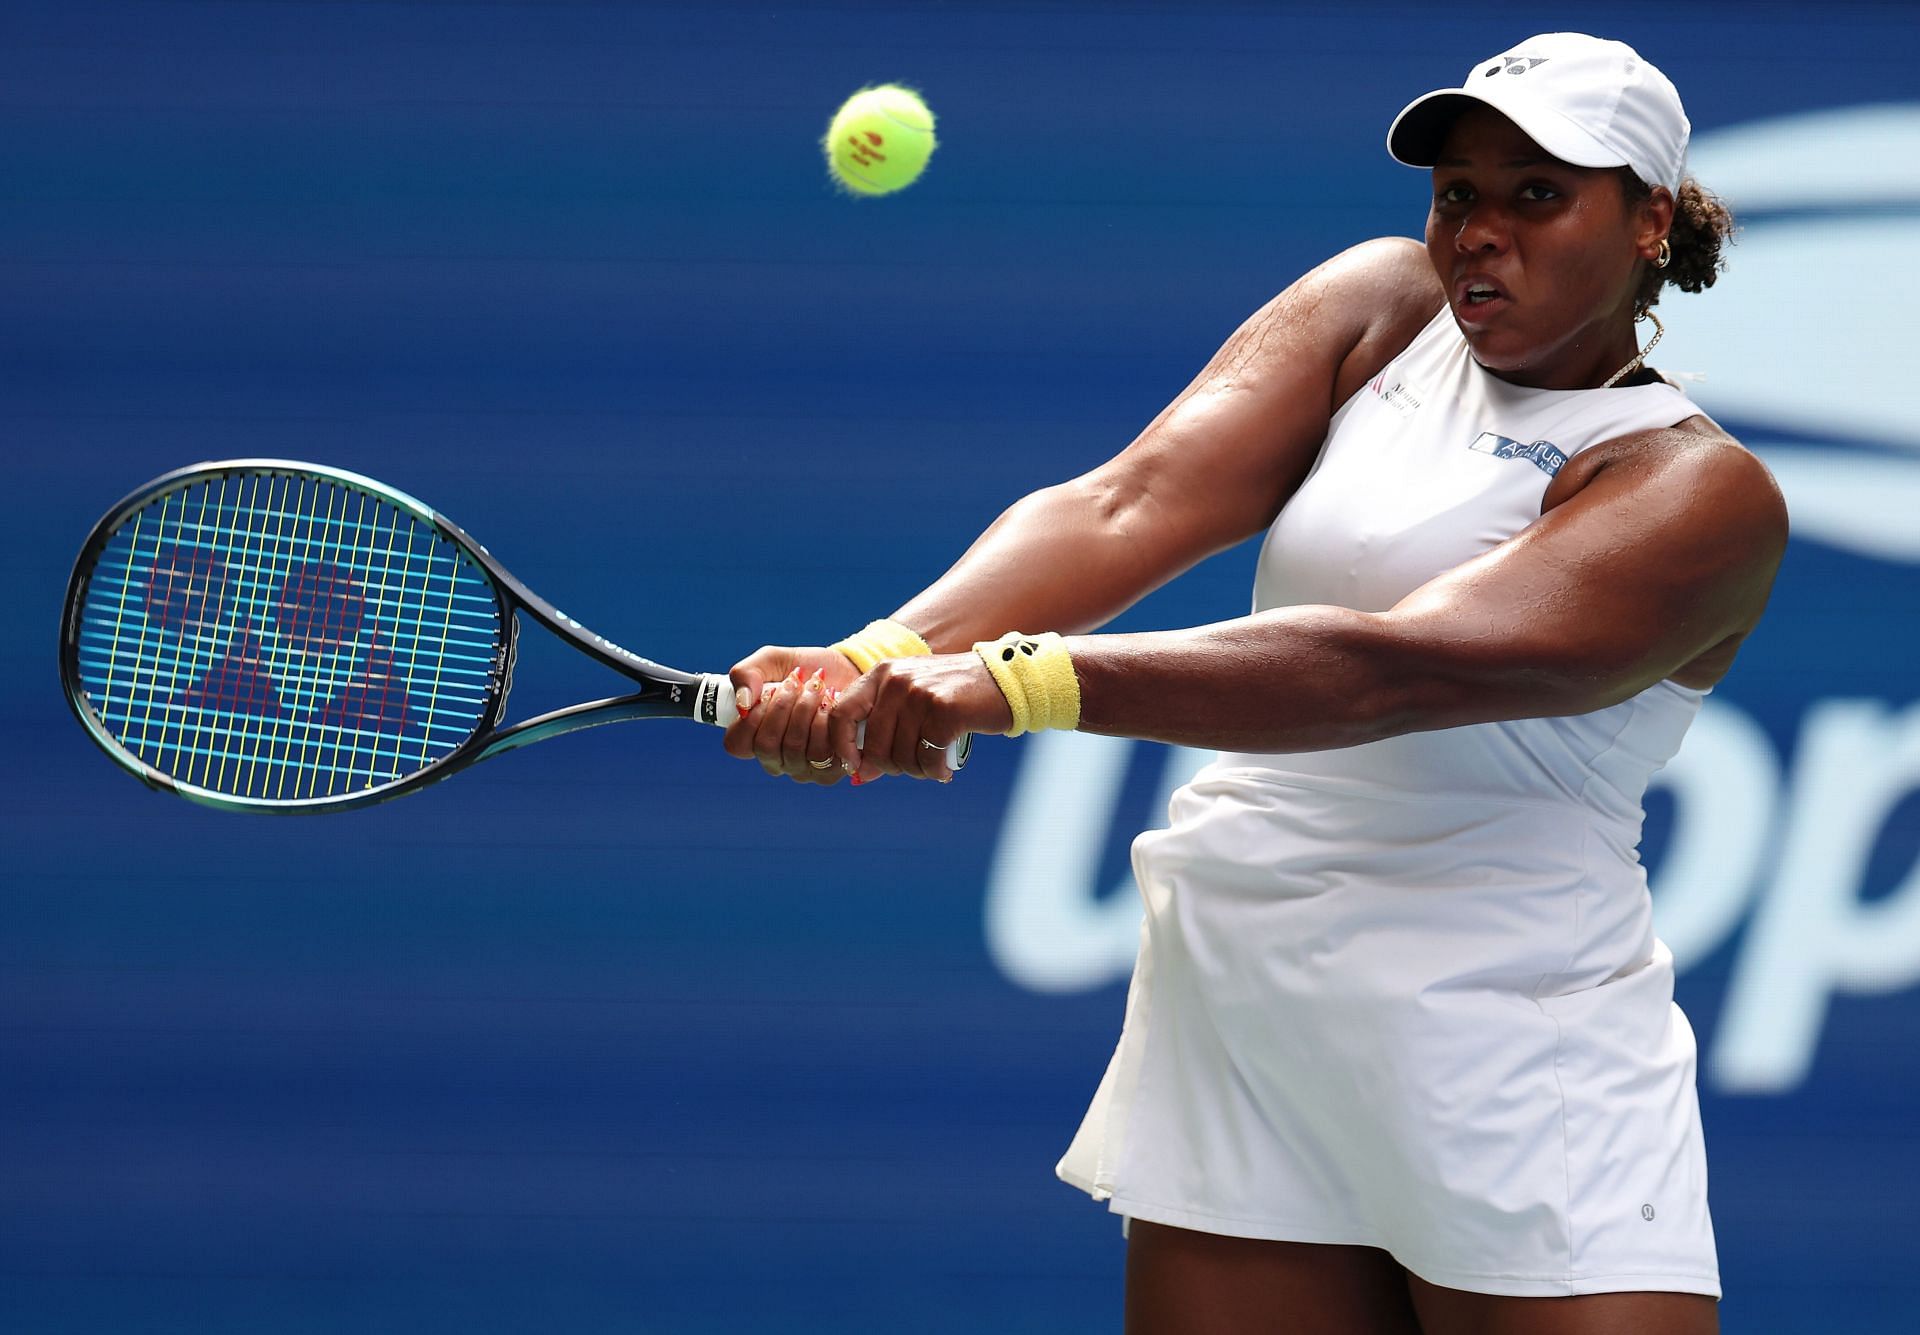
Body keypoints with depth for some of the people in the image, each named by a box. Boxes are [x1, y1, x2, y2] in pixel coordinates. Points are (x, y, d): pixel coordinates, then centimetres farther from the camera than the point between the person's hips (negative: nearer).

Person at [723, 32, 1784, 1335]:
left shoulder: (1702, 493, -11)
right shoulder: (1380, 310, 7)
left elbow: (1385, 671, -26)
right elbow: (1127, 509, -7)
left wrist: (1017, 682, -36)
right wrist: (882, 659, -27)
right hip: (1230, 1010, 4)